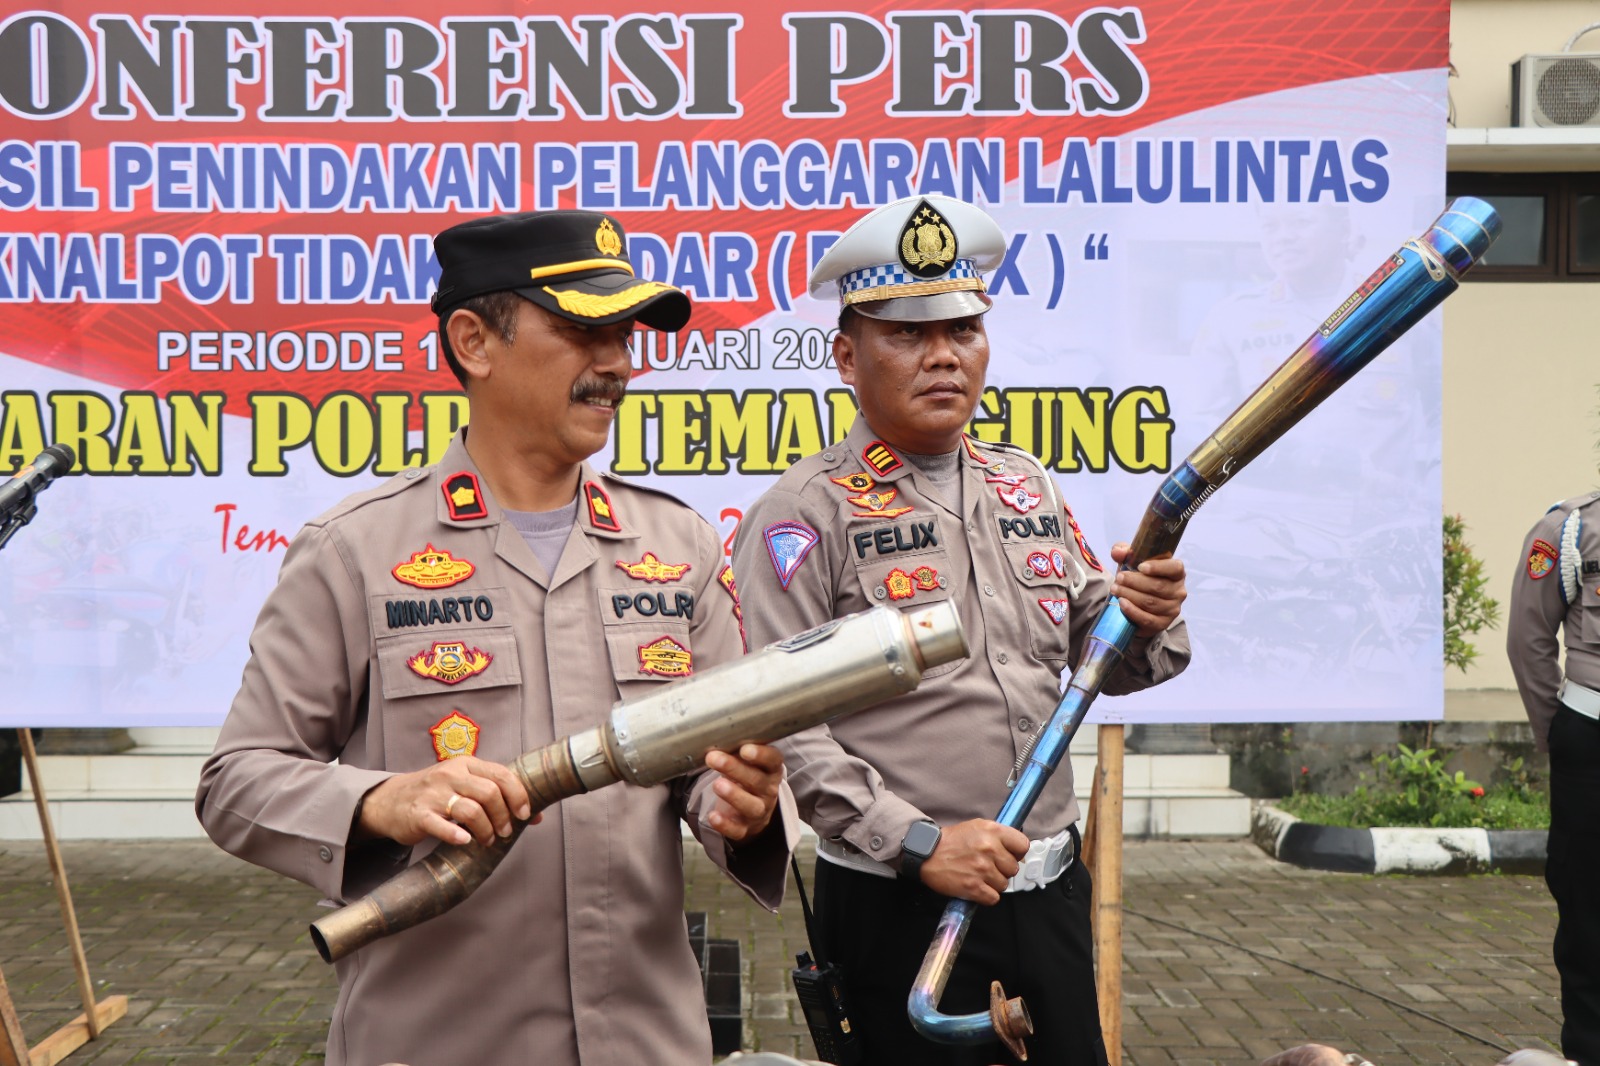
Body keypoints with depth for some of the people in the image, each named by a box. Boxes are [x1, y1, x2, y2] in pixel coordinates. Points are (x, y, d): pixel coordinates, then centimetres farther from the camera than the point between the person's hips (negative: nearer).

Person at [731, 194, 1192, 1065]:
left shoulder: (1027, 486, 11)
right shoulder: (809, 511, -8)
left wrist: (1144, 620, -5)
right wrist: (919, 841, -22)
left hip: (1051, 892, 6)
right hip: (901, 907, -5)